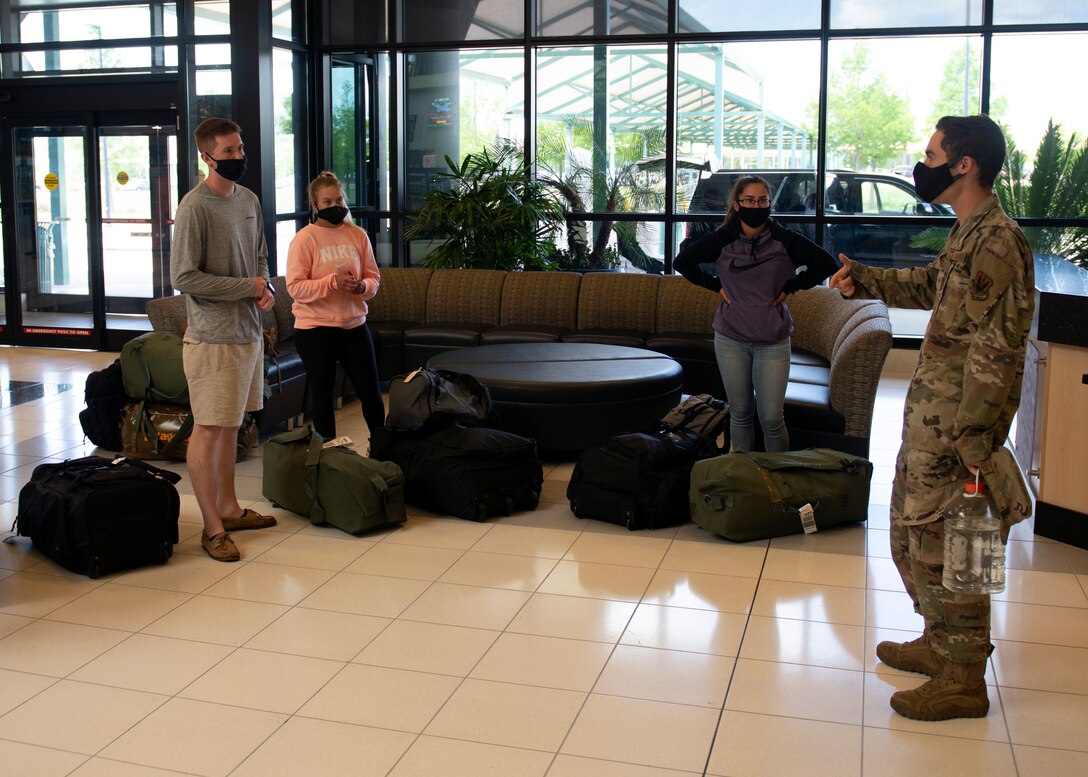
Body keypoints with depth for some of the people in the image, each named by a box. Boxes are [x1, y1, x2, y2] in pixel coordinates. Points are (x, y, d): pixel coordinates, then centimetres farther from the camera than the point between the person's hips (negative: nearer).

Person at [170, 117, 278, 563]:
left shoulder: (248, 200, 11)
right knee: (209, 428, -3)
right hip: (213, 338, -8)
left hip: (248, 332, 8)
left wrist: (266, 287, 1)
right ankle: (212, 527, 5)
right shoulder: (195, 207, -14)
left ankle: (229, 509, 27)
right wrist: (247, 287, -13)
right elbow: (184, 277, -17)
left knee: (230, 425, 16)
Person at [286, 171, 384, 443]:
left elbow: (374, 277, 9)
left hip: (354, 324, 4)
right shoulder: (304, 239, -7)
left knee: (371, 392, 10)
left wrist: (363, 286, -14)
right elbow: (295, 286, -14)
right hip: (315, 328, -4)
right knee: (323, 397, 6)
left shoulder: (357, 235, 5)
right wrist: (333, 282, -25)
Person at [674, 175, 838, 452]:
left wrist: (789, 287, -2)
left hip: (773, 341, -1)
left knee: (771, 419, -3)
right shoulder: (721, 239, -3)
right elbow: (682, 262, 8)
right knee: (740, 415, 10)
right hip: (730, 340, 1)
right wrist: (717, 285, 2)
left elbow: (826, 263, 2)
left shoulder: (784, 240, -6)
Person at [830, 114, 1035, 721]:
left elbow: (996, 354, -23)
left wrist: (970, 444, -23)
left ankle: (963, 680, 15)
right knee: (912, 531, 20)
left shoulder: (998, 241, -20)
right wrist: (865, 279, 18)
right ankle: (941, 643, 36)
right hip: (929, 412, 10)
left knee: (942, 545, 0)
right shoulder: (967, 235, 11)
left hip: (956, 420, -10)